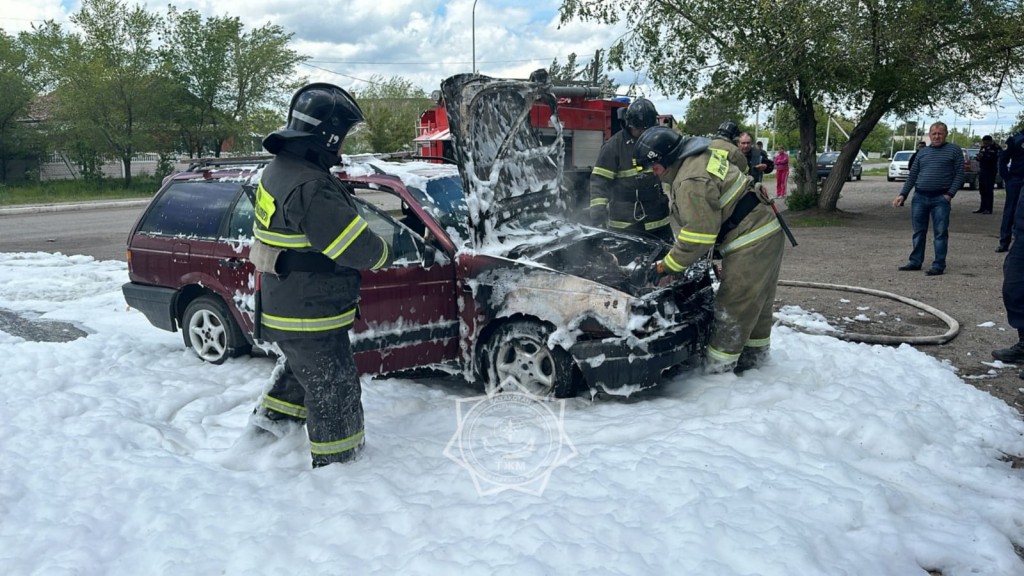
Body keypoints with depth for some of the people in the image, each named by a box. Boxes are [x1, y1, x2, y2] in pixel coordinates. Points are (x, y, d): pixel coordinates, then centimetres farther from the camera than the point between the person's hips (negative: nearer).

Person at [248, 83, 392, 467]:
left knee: (303, 370, 34)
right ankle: (337, 464, 17)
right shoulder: (310, 187, -29)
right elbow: (358, 247, -28)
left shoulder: (277, 170, 5)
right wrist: (381, 253, -7)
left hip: (283, 307, 10)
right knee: (335, 394, 4)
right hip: (311, 320, -10)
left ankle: (272, 415, 52)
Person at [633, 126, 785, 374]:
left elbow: (698, 235, -22)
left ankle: (717, 368, 9)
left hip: (750, 245, -11)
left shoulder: (691, 182, -22)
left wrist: (665, 267, -12)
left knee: (732, 309, -1)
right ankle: (755, 352, 38)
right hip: (768, 232, 11)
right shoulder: (705, 157, 12)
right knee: (757, 301, 23)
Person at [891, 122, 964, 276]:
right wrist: (902, 194, 7)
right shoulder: (922, 152, 15)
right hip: (919, 197, 4)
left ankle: (939, 265, 2)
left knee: (940, 233, -2)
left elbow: (959, 174, -2)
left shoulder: (954, 150, 3)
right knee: (919, 232, 9)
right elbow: (912, 175, 15)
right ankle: (915, 261, 18)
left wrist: (950, 194, -11)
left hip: (940, 198, -4)